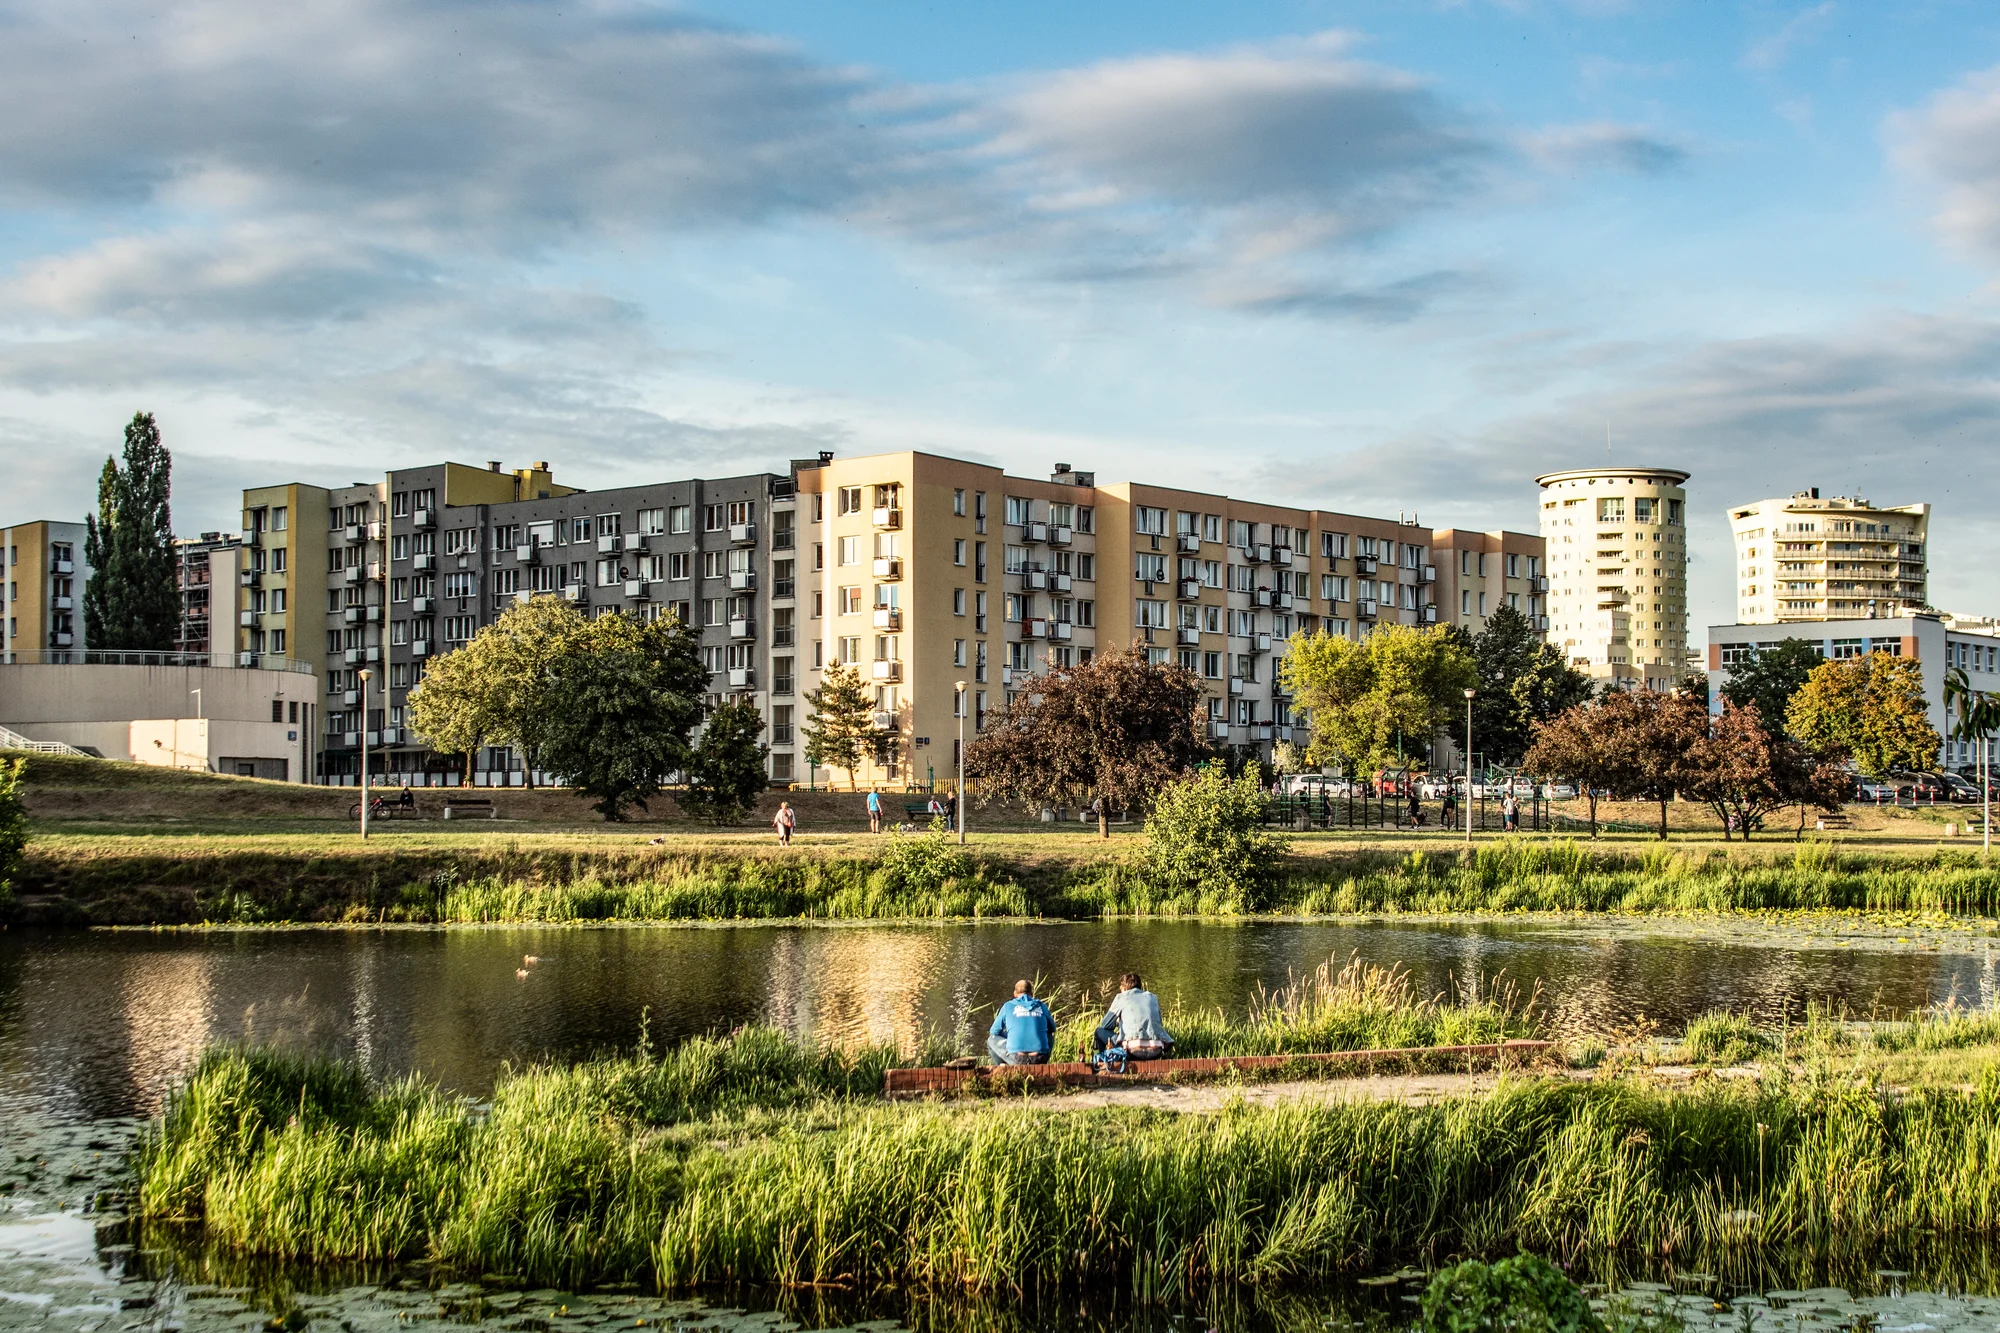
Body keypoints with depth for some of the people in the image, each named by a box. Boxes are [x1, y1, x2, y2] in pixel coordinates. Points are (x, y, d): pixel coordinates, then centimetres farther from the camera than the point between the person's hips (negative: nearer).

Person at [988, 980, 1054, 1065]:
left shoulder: (1008, 1006, 9)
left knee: (992, 1040, 26)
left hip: (1017, 1060, -2)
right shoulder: (1042, 1007, 13)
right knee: (1049, 1037, 36)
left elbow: (994, 1032, 19)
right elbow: (1052, 1029, 30)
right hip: (1040, 1059, 2)